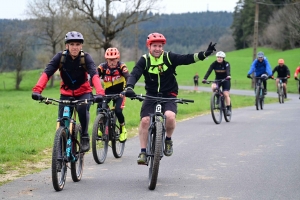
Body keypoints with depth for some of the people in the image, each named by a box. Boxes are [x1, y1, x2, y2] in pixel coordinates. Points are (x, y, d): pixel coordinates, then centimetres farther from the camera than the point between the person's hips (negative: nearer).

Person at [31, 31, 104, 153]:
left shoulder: (85, 57, -17)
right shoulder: (60, 57, -15)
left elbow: (94, 75, -30)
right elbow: (47, 73, -25)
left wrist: (99, 93, -49)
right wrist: (37, 90, -41)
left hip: (83, 92, -2)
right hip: (66, 93, 2)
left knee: (82, 108, -31)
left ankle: (84, 138, -13)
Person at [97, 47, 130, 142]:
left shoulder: (121, 66, -19)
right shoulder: (102, 67, -15)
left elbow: (128, 78, -31)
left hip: (119, 92, -2)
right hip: (107, 92, 2)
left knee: (118, 111, -22)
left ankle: (123, 128, 7)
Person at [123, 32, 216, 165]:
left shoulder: (169, 57, -5)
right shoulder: (144, 60, -4)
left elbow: (186, 59, -15)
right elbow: (134, 74, -16)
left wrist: (204, 54, -29)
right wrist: (129, 88, -36)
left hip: (169, 95, -1)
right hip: (151, 95, 1)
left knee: (170, 116, -29)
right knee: (144, 120, -17)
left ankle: (168, 140, 1)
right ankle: (143, 152, -3)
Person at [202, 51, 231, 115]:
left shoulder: (226, 64, -18)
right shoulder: (214, 64, -13)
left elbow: (228, 70, -37)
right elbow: (209, 71, -25)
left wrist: (228, 76, -59)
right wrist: (204, 79, -40)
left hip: (225, 80, -2)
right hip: (217, 79, 2)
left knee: (226, 94, -10)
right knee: (213, 87, -30)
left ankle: (228, 109, 2)